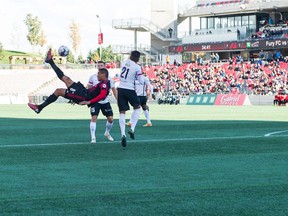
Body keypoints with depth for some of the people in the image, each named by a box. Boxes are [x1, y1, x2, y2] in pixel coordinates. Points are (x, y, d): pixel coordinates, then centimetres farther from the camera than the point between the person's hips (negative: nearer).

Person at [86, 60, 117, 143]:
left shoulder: (109, 78, 1)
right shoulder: (93, 77, -1)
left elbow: (114, 90, 7)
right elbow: (88, 89, 4)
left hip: (105, 101, 2)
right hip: (95, 101, -2)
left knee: (110, 119, 2)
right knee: (94, 118, -15)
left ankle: (107, 133, 29)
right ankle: (93, 137, -10)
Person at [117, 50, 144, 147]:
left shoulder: (124, 62, 3)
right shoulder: (137, 67, -12)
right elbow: (141, 81, -4)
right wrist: (139, 76, 13)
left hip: (121, 89, 4)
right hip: (130, 90, -4)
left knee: (122, 112, 4)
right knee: (137, 107, 20)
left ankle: (123, 134, -10)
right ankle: (132, 129, 5)